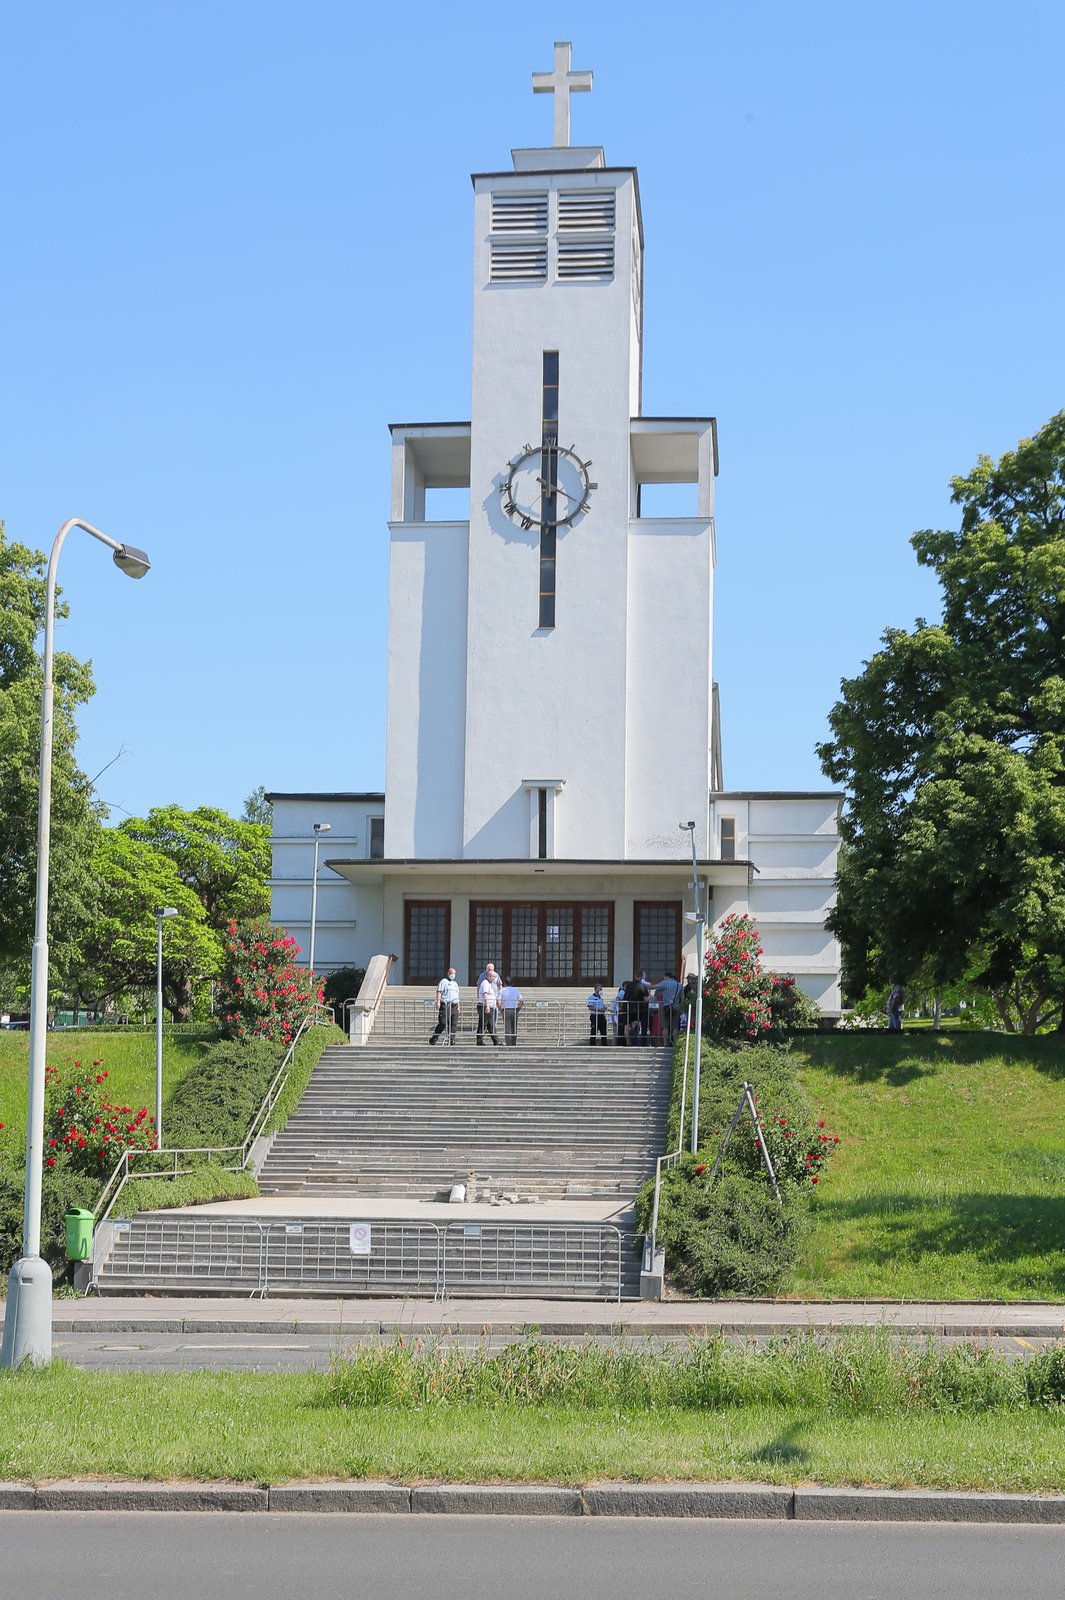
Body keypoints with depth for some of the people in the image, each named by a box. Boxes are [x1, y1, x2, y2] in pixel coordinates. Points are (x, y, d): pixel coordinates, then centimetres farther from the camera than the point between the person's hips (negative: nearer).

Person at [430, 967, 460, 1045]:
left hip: (454, 1006, 7)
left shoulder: (455, 984, 25)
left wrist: (458, 1006, 20)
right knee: (443, 1023, -11)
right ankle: (433, 1038, -3)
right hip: (445, 1005, -7)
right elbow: (439, 991, -6)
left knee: (453, 1024, -1)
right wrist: (438, 1001, -19)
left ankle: (451, 1040, -1)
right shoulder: (444, 981, 4)